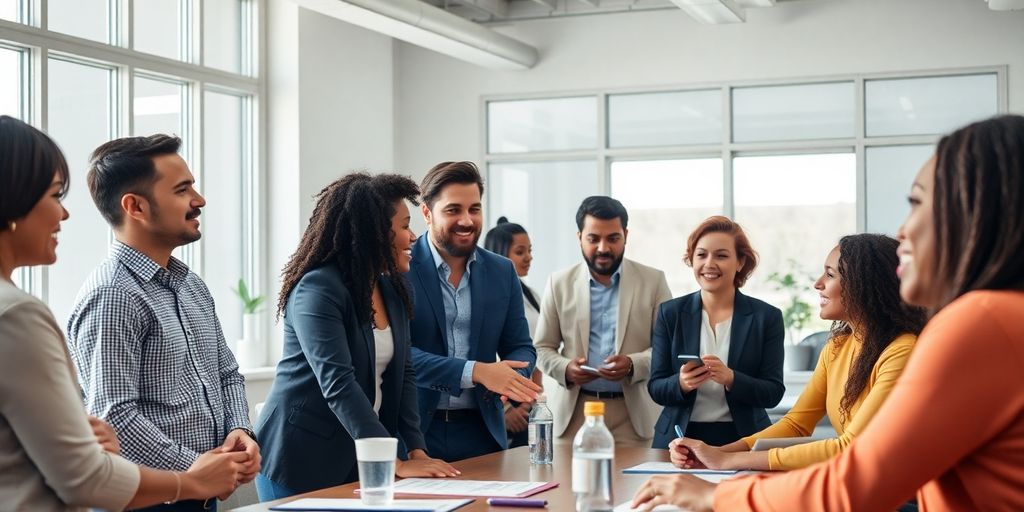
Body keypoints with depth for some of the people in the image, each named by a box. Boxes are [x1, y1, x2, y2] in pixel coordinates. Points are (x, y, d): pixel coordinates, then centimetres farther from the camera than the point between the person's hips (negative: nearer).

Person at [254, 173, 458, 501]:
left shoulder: (392, 289, 5)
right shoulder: (318, 289, -19)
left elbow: (402, 373, 6)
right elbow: (338, 384, -26)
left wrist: (416, 450, -6)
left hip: (362, 460, 7)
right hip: (302, 461, -7)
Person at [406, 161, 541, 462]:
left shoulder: (502, 272, 7)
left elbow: (520, 347, 8)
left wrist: (511, 379, -16)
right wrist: (476, 371, -27)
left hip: (482, 433, 4)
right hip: (413, 433, -4)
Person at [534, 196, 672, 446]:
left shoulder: (653, 281, 4)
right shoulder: (559, 283, 6)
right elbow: (542, 348, 9)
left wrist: (633, 365, -16)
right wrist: (565, 369, -12)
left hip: (633, 412, -1)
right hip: (573, 411, 1)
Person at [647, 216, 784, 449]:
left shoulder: (767, 317, 4)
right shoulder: (670, 313, 7)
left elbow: (773, 393, 0)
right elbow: (656, 388, 5)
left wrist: (731, 379, -18)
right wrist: (682, 384, -17)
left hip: (742, 440, -1)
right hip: (680, 439, 1)